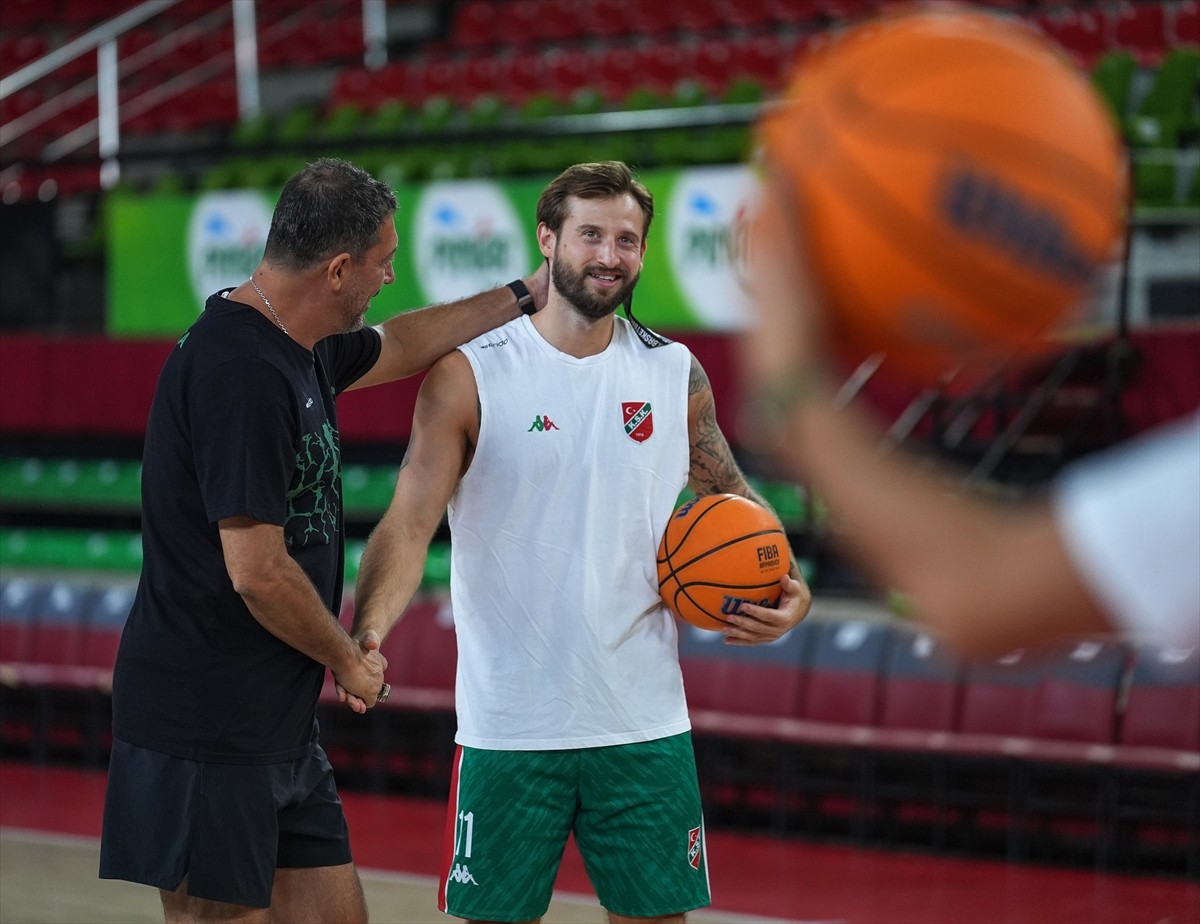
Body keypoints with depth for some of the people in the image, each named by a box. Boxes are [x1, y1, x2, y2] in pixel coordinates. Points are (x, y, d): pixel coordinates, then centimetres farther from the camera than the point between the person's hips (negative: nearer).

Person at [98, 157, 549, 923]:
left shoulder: (298, 349, 9)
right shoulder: (241, 369, -21)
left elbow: (396, 346, 33)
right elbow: (257, 572, -23)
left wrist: (524, 297, 35)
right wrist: (349, 663, -8)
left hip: (279, 723, 10)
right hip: (208, 727, -10)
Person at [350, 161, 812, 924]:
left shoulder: (675, 373, 5)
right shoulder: (470, 374, -6)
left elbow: (732, 497, 19)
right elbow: (410, 522, -11)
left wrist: (786, 588, 0)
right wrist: (368, 631, -29)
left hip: (645, 722, 3)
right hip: (509, 728, -3)